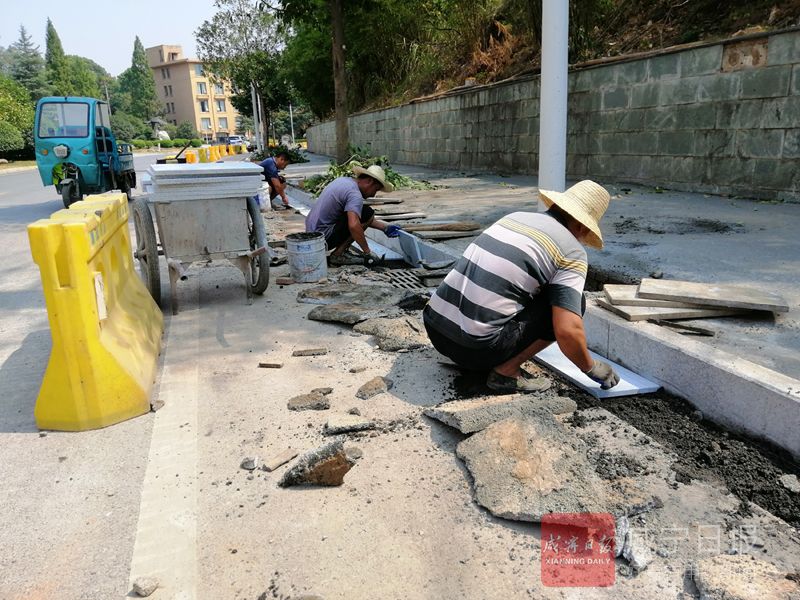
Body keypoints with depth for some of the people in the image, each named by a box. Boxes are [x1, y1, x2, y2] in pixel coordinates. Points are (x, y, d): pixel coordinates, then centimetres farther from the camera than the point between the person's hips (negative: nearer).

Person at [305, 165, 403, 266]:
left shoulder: (344, 180, 13)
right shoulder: (355, 194, -17)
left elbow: (355, 217, 21)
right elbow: (353, 225, -33)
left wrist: (384, 227, 18)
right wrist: (367, 252, -22)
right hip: (324, 238, -10)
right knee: (368, 213, -11)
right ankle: (338, 255, -9)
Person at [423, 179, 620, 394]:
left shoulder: (515, 216, 17)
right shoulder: (572, 252, -4)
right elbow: (567, 331, -14)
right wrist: (591, 368, 7)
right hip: (476, 347, -7)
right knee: (572, 302, 6)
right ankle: (506, 371, 2)